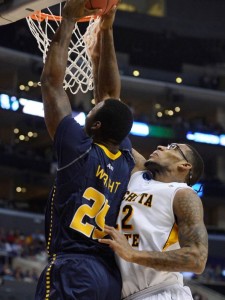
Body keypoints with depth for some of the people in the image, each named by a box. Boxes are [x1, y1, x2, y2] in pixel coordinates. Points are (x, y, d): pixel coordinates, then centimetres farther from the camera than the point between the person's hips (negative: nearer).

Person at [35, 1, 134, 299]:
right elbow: (109, 93, 24)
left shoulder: (81, 151, -3)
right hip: (110, 276, 7)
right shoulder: (126, 161, 13)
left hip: (72, 269, -7)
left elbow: (51, 81, 2)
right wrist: (105, 31, 26)